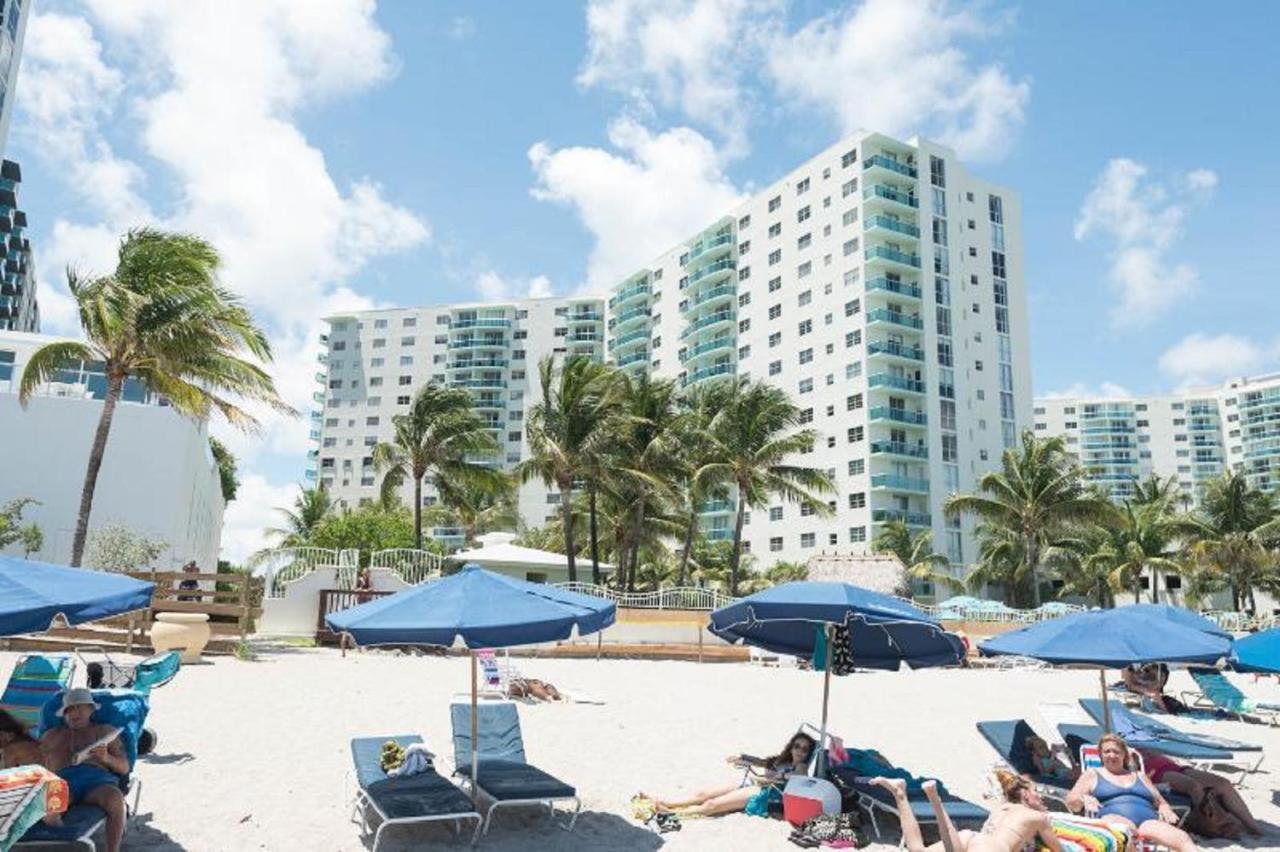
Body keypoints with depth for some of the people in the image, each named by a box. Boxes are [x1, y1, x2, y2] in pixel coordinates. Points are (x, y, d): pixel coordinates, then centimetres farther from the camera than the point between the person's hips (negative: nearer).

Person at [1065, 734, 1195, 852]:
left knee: (1182, 838, -30)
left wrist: (1164, 808, 4)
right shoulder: (1092, 774, 23)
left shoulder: (1140, 776, 34)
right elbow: (1071, 802, 13)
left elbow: (1161, 802, 29)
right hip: (1115, 817, -4)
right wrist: (1084, 798, -10)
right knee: (1124, 831, -43)